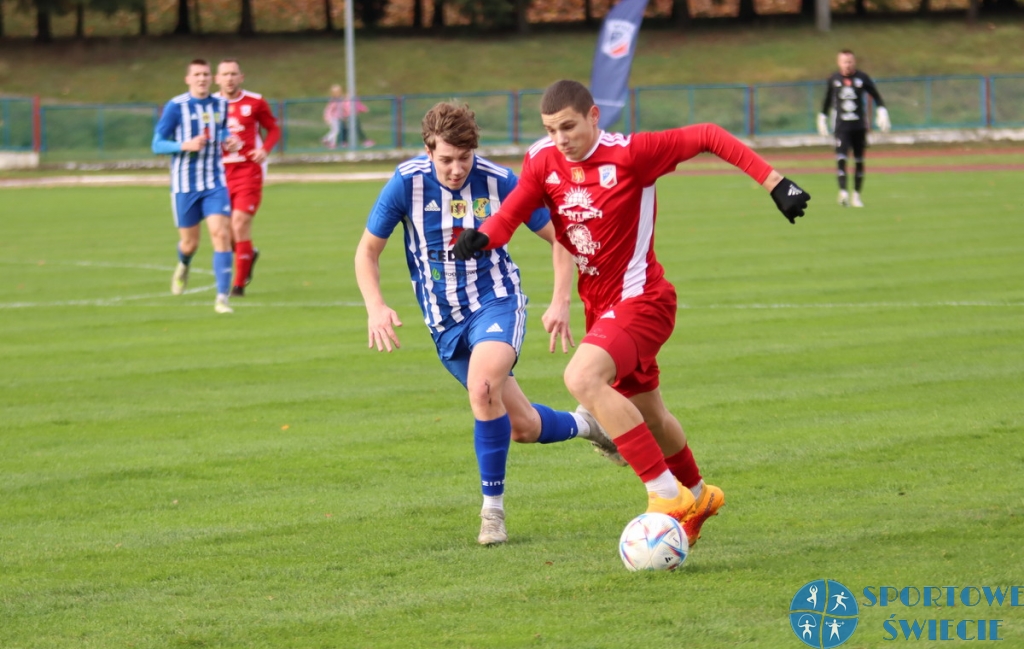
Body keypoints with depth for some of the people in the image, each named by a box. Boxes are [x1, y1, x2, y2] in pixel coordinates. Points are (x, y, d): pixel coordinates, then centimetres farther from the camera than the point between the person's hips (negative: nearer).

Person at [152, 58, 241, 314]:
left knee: (221, 235, -16)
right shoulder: (176, 107, -8)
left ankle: (222, 298, -16)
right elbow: (157, 144, -8)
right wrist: (185, 146, -24)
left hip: (215, 184, 2)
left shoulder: (220, 106, 5)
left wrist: (230, 141, 2)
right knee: (190, 243, 7)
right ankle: (183, 265, 46)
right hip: (185, 185, -2)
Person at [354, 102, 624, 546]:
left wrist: (561, 303, -11)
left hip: (496, 302, -3)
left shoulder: (498, 182, -12)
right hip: (445, 321, 3)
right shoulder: (406, 184, -11)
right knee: (523, 428, 6)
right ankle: (585, 426, 40)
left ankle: (493, 509, -19)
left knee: (483, 388, -33)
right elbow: (367, 251, -1)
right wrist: (376, 307, -17)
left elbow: (559, 238, -1)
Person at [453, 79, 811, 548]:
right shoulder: (543, 162, -2)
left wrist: (775, 184, -16)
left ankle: (667, 492, -26)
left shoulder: (630, 154, -17)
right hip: (600, 306, 7)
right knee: (648, 418, 20)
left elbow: (708, 137, -13)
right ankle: (697, 496, 47)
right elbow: (510, 215, -6)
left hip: (640, 300, -7)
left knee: (582, 378, -30)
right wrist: (480, 237, -30)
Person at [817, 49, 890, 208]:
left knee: (859, 161, 6)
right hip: (842, 127, -1)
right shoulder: (834, 79, 2)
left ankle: (856, 195, 15)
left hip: (860, 126, 1)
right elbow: (827, 100, 15)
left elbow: (877, 97, 8)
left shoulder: (862, 78, -1)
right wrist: (822, 119, 17)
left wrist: (882, 114, -1)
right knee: (841, 159, -17)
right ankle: (843, 193, -25)